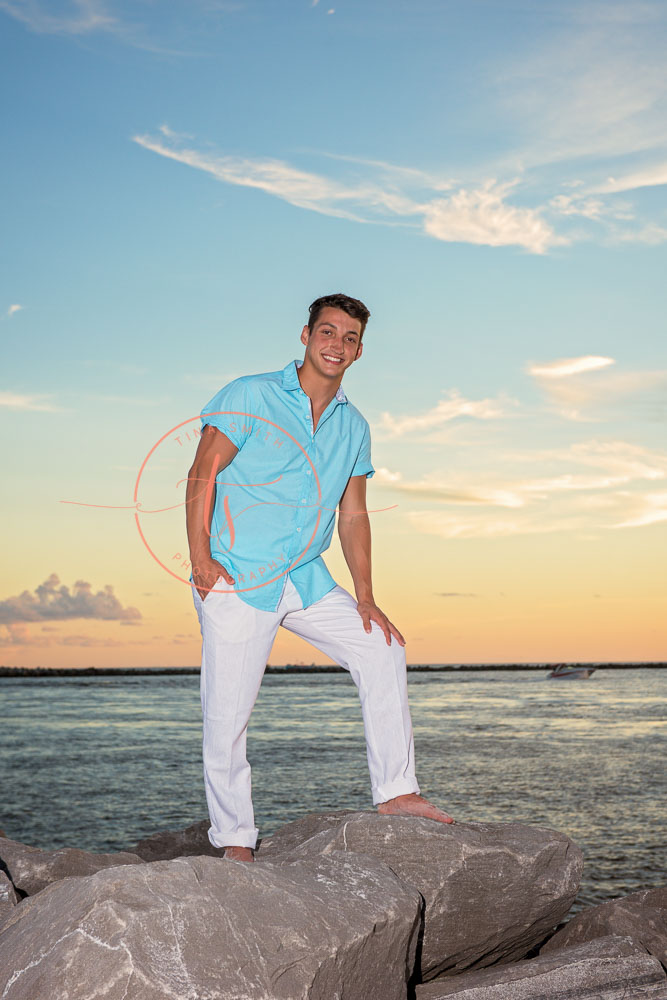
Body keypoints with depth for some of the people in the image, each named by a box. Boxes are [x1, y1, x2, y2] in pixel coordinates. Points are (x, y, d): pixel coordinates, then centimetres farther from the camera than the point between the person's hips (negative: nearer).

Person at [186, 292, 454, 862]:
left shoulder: (353, 426, 12)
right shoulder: (250, 397, -5)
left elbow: (353, 515, 14)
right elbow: (203, 474, -10)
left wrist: (365, 598, 7)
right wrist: (201, 558, -19)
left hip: (307, 579, 6)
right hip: (237, 577, -5)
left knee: (382, 649, 0)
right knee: (227, 714, -4)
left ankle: (395, 790, 8)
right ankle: (235, 840, 10)